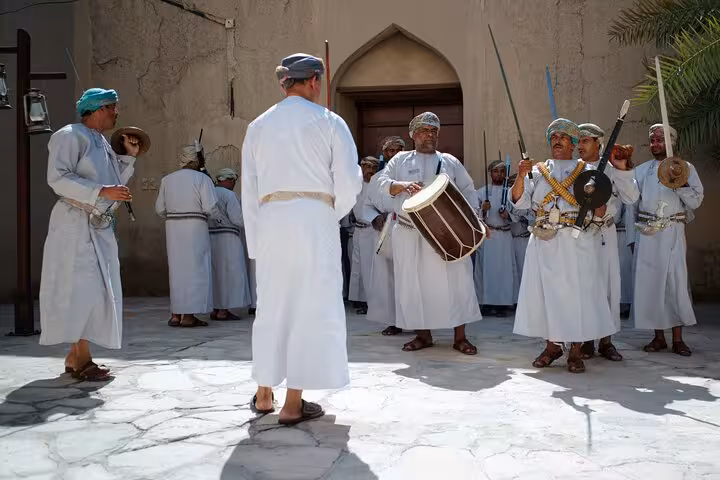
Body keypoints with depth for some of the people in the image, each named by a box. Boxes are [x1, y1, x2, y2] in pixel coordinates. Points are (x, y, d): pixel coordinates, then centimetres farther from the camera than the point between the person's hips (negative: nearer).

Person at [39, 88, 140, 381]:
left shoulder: (102, 143, 19)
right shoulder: (70, 136, -6)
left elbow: (115, 182, 24)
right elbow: (58, 178, -18)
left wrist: (129, 156, 14)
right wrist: (101, 191, -24)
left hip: (100, 227, 9)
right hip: (76, 224, -9)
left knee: (95, 291, 7)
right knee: (83, 289, -11)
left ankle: (76, 356, 14)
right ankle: (80, 358, -6)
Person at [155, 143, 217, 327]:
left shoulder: (167, 179, 9)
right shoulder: (202, 179, -6)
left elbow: (160, 208, 8)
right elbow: (211, 207, -12)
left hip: (172, 228, 5)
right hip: (195, 227, -5)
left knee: (177, 269, 11)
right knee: (195, 269, -1)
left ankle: (176, 315, 12)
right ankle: (189, 315, -4)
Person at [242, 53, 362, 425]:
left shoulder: (258, 126, 14)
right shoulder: (328, 122, 2)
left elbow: (249, 189, 11)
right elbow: (349, 181, -5)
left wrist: (255, 240, 15)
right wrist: (335, 215, 12)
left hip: (270, 220, 4)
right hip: (313, 219, -4)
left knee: (272, 305, 15)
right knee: (310, 306, 2)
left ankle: (263, 394, 24)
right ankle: (293, 404, 5)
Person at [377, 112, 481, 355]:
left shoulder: (450, 161, 13)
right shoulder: (401, 159, 11)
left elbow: (468, 191, 10)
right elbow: (383, 182, 1)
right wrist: (403, 185, -19)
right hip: (409, 233, 0)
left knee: (455, 279, -5)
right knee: (414, 281, 2)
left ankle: (460, 336, 3)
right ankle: (423, 335, 15)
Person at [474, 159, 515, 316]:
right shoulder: (481, 191, 9)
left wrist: (508, 215, -10)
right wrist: (482, 209, -15)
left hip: (504, 235, 1)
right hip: (486, 234, -1)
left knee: (504, 268, -2)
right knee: (486, 267, -5)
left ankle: (503, 304, 3)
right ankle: (487, 303, 0)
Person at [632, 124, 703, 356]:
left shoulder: (685, 168, 6)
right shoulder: (641, 170, 12)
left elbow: (696, 201, -1)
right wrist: (632, 237, 7)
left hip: (672, 232, -2)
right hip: (646, 233, 3)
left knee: (675, 282, -6)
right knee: (649, 283, 2)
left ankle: (678, 339, 2)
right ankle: (658, 337, 12)